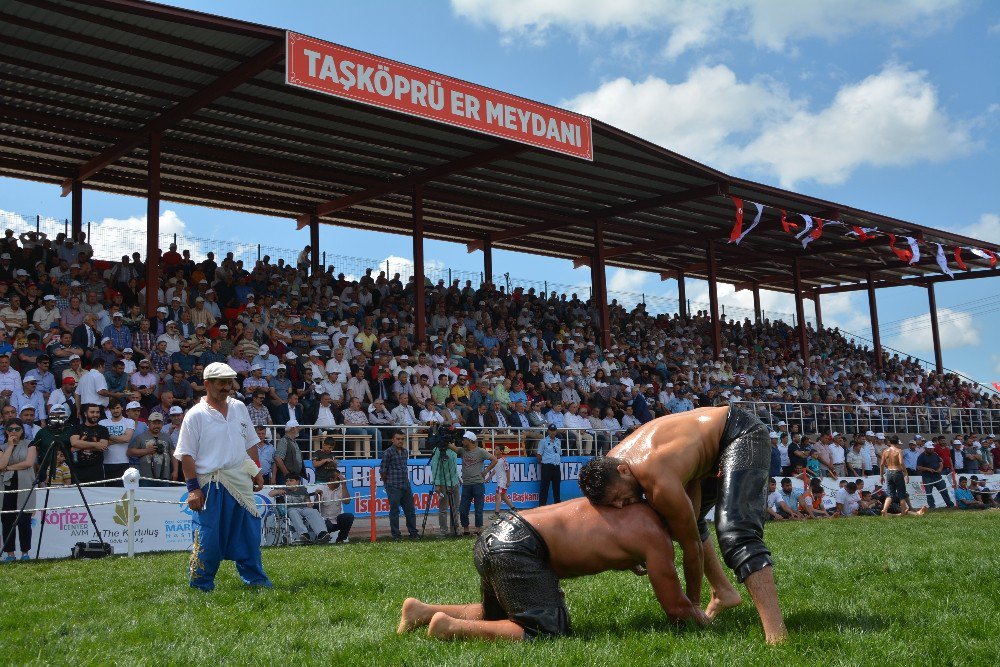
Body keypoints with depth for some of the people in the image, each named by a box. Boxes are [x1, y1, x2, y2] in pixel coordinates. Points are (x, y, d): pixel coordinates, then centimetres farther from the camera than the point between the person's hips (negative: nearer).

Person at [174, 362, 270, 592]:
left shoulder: (239, 407, 11)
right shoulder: (196, 415, -7)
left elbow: (250, 443, 19)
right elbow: (186, 455, -9)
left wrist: (256, 472, 12)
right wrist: (193, 488, -14)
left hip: (241, 483, 5)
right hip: (211, 484, -5)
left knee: (248, 534, 10)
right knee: (208, 538, -3)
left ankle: (255, 579, 22)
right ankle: (200, 585, 12)